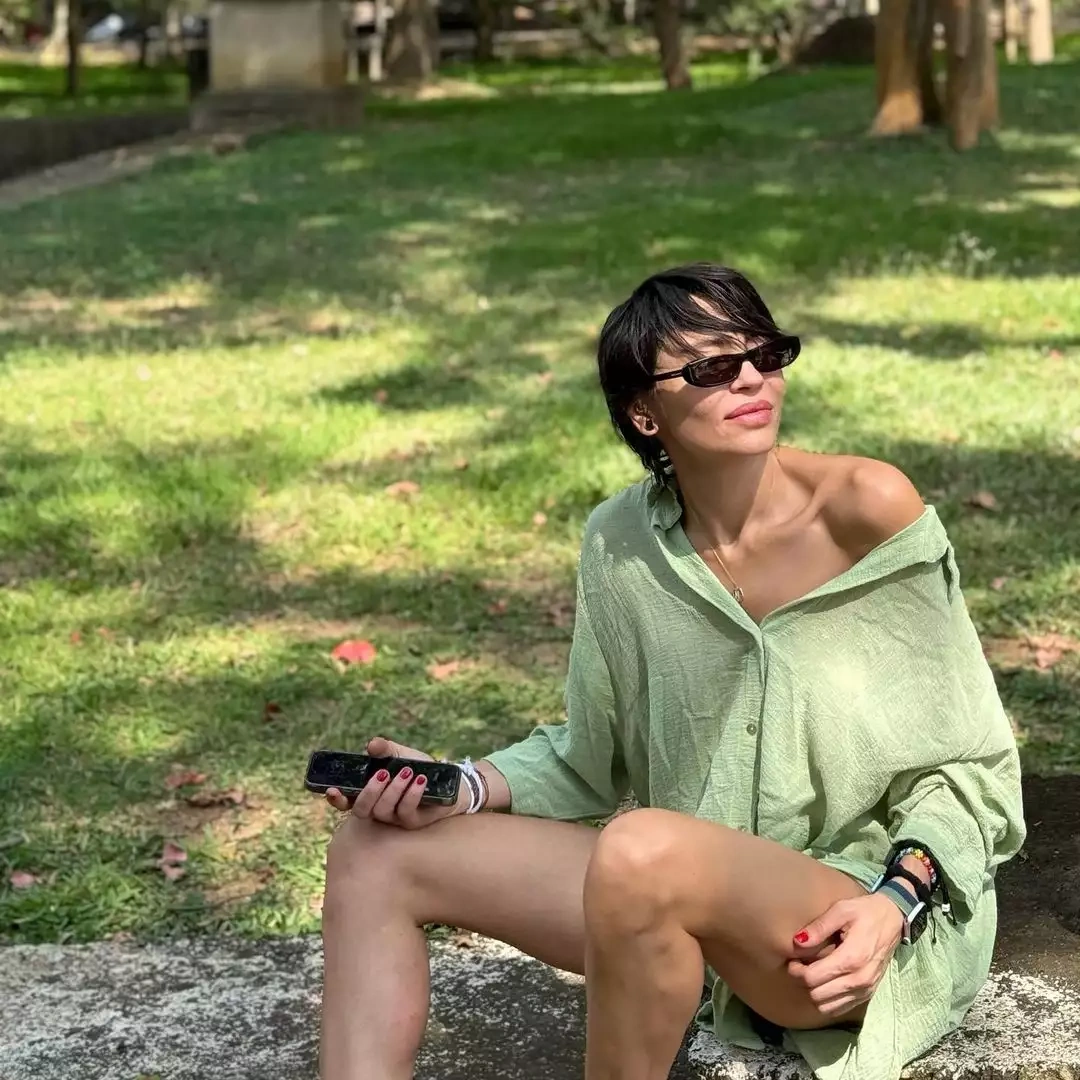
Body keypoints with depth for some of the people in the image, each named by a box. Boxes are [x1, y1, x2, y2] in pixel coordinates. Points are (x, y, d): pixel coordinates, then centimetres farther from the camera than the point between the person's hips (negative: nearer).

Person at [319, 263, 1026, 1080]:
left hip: (872, 924, -5)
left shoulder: (867, 506, -14)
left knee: (644, 851, -36)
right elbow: (594, 759, 11)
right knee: (375, 854, -2)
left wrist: (896, 903, -22)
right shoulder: (624, 542, -1)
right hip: (699, 898, 6)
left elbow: (972, 765, -6)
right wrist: (468, 787, -6)